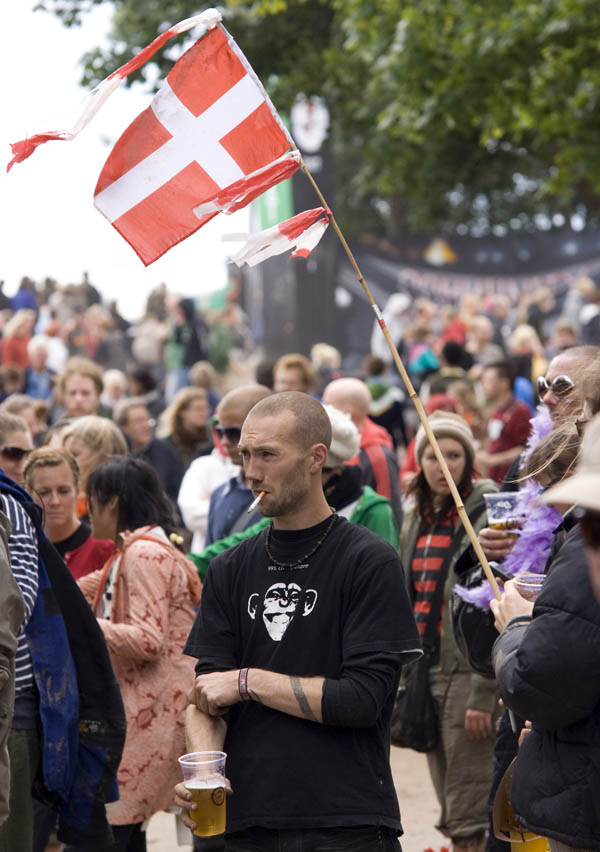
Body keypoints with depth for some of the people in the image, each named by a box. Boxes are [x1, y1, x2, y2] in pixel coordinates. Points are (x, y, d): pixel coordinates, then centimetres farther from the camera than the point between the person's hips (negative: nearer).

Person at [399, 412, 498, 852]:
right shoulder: (415, 520, 14)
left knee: (469, 816, -7)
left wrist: (484, 692, -19)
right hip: (425, 672, 7)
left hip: (467, 674, -7)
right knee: (450, 814, 12)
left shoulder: (486, 515, -10)